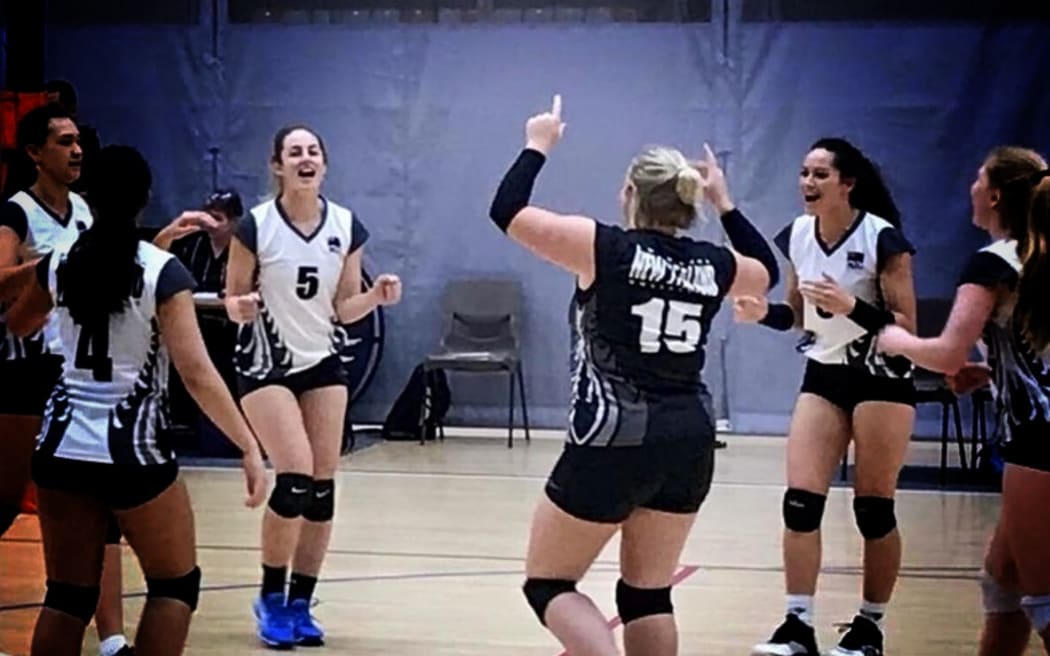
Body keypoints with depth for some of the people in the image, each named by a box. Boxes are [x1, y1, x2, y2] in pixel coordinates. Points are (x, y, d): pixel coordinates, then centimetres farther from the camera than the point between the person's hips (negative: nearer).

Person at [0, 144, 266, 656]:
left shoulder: (59, 262, 2)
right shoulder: (163, 272, -11)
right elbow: (197, 373, -17)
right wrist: (249, 448, -15)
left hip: (62, 446, 5)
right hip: (132, 450, -4)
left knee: (67, 594, 10)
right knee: (175, 584, 12)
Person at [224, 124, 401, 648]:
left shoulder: (347, 227, -3)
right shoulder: (255, 225, -14)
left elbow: (344, 308, 5)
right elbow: (233, 300, -6)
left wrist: (376, 296, -14)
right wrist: (241, 307, -28)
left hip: (322, 364, 5)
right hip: (265, 365, -5)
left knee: (322, 487, 2)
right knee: (295, 477, -17)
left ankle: (300, 604, 15)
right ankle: (271, 599, 1)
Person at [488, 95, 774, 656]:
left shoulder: (606, 248, -9)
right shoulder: (711, 265, 6)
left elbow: (507, 213, -6)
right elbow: (767, 271, 29)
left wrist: (538, 146, 8)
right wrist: (725, 203, 33)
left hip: (614, 442, -6)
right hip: (689, 443, 6)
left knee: (547, 583, 6)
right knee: (648, 593, 15)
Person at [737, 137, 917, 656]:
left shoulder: (882, 238, -17)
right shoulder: (797, 235, 0)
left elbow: (906, 326, -16)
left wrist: (851, 307, -31)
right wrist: (763, 313, -8)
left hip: (881, 380, -5)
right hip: (823, 376, 5)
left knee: (873, 507, 0)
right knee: (800, 501, -5)